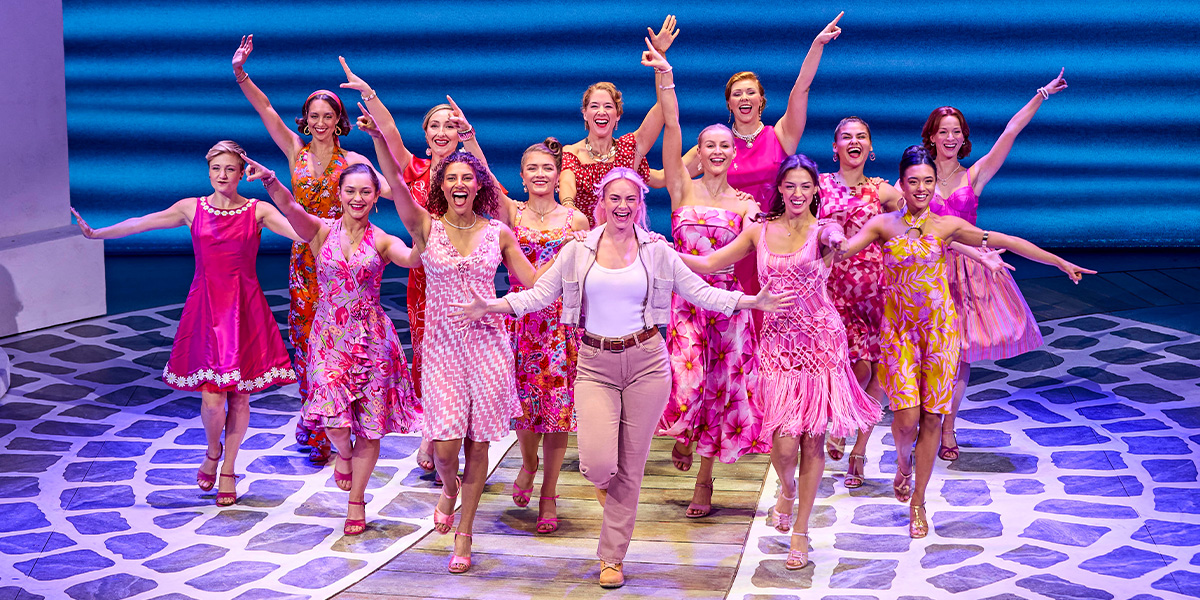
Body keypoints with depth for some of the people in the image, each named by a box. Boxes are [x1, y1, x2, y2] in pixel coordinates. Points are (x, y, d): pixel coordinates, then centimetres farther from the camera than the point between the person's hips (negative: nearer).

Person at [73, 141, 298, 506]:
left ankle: (228, 469, 24)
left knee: (239, 396, 4)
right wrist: (97, 233, 8)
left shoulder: (258, 211, 0)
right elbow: (140, 224, 9)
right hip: (205, 308, 0)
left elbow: (301, 231, -13)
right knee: (211, 398, -7)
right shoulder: (191, 208, 5)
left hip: (244, 311, 0)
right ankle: (213, 451, 25)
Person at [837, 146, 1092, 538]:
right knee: (907, 416, -9)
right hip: (898, 328, -1)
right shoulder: (883, 225, -1)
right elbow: (840, 250, -10)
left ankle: (917, 501, 17)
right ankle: (903, 462, 28)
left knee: (932, 415, 1)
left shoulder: (947, 225, -1)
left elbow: (1007, 242, 1)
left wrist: (1061, 263, 4)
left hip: (939, 327, 1)